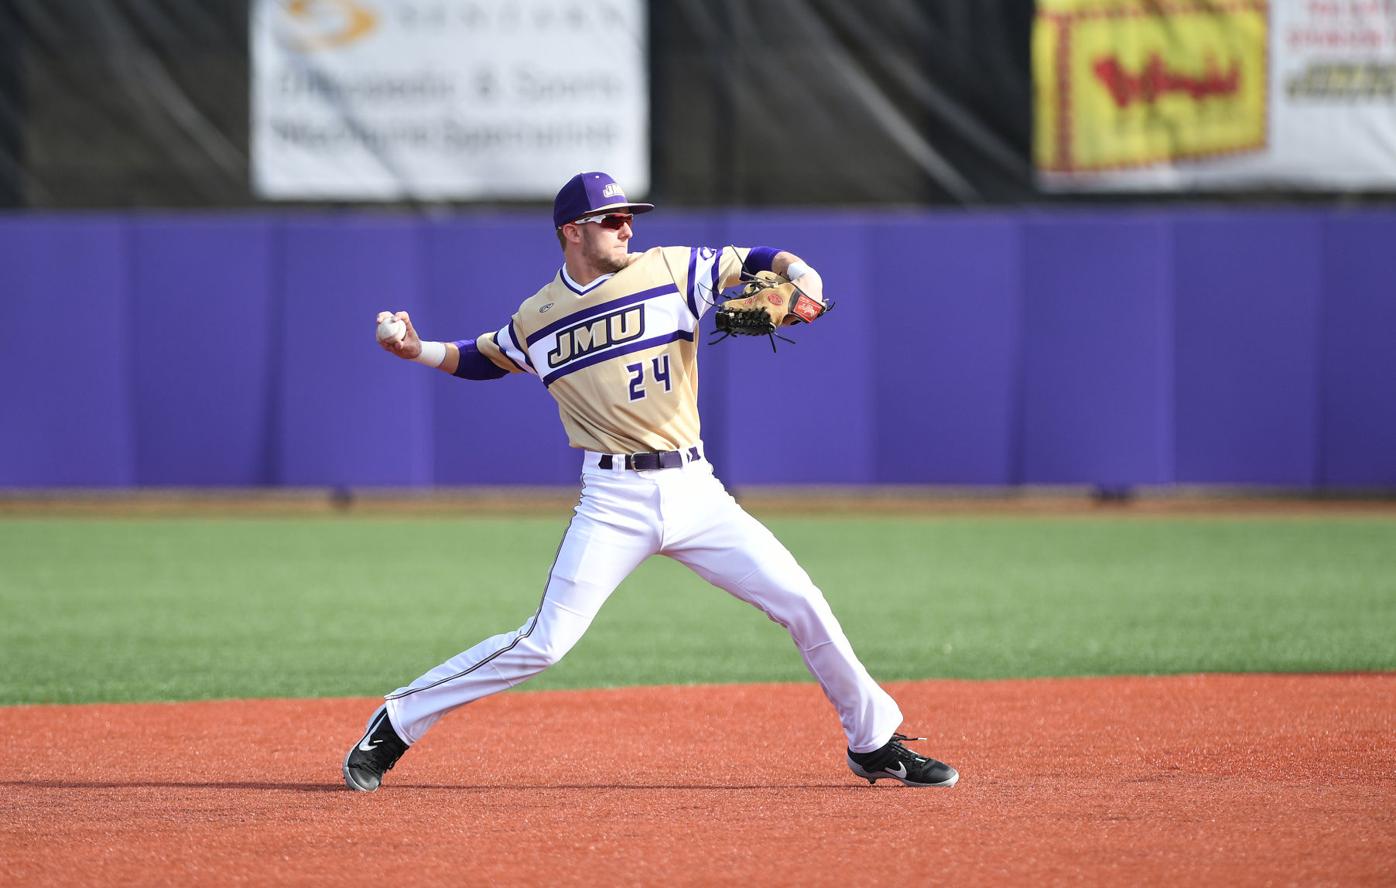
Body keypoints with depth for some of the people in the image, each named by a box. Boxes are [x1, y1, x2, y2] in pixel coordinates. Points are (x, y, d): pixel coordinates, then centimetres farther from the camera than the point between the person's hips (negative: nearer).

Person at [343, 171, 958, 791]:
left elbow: (761, 261, 2)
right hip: (613, 501, -2)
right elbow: (484, 359, 25)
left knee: (802, 604, -3)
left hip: (693, 490, 2)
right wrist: (419, 351, 9)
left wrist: (801, 278, -19)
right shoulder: (536, 319, 7)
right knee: (545, 642, -12)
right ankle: (394, 727, 0)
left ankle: (874, 744, 14)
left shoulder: (668, 271, 3)